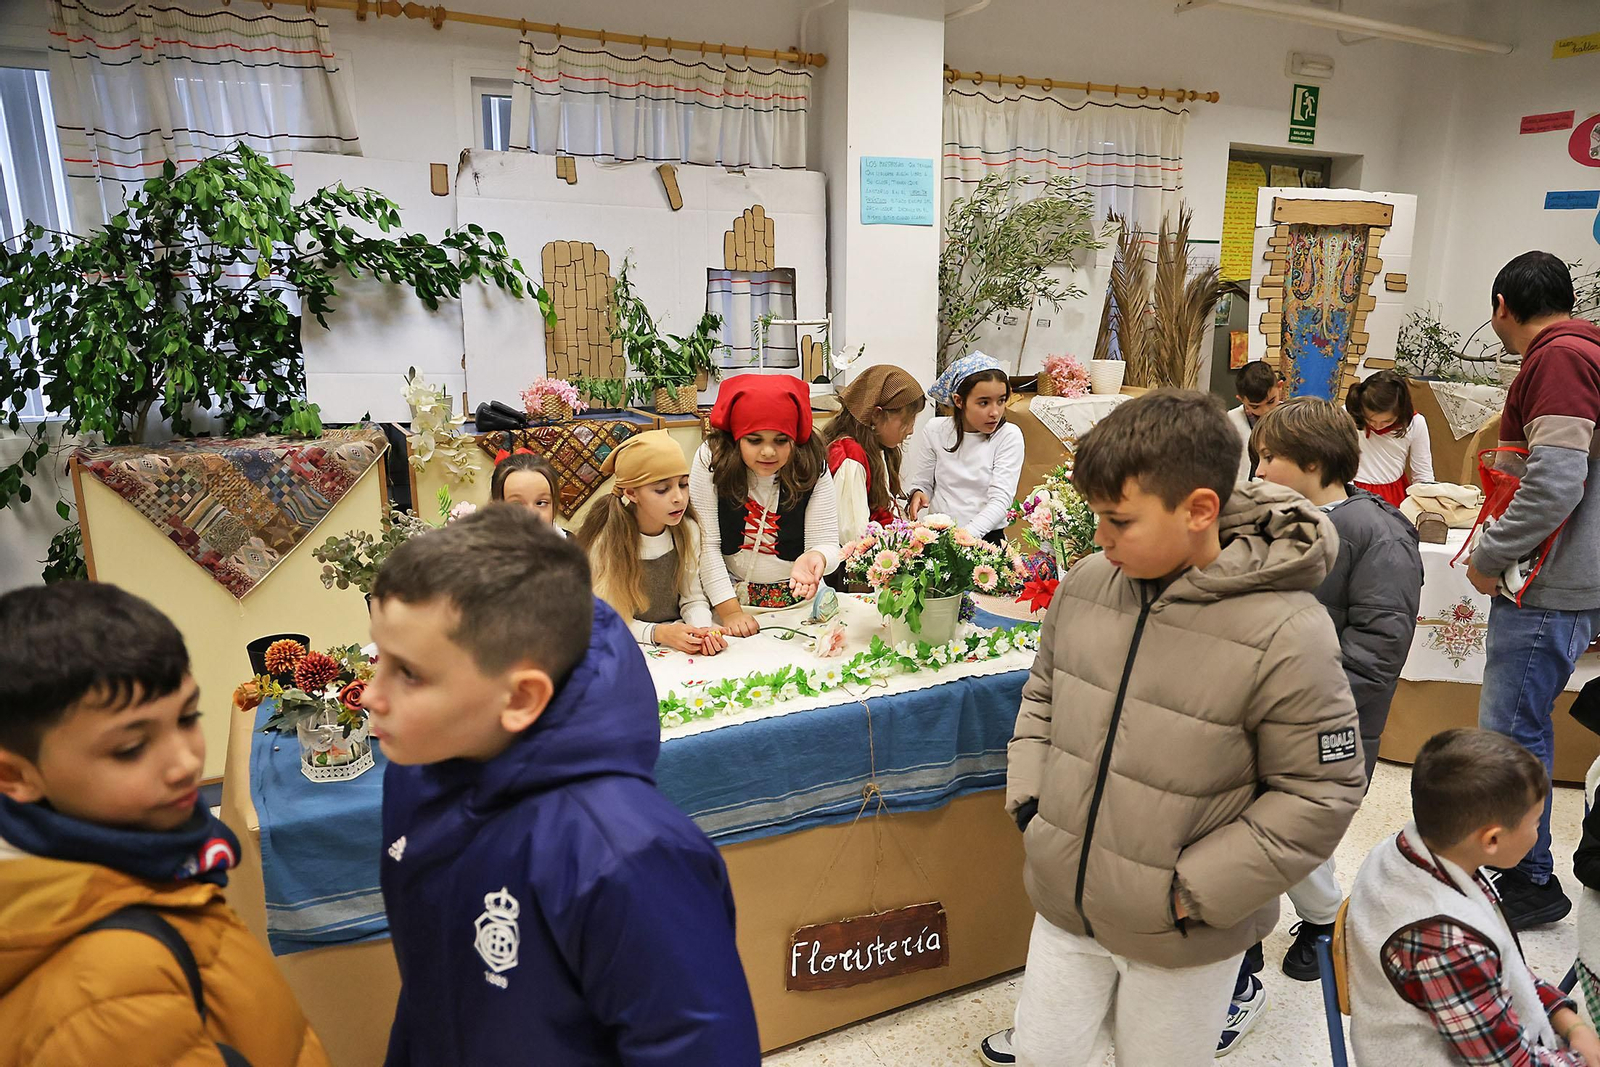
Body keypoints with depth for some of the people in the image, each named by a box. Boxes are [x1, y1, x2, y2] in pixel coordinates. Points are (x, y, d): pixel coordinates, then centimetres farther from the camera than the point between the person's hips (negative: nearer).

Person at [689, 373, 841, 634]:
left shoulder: (813, 467, -10)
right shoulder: (712, 459, -13)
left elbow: (826, 543, -10)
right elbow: (706, 544, -12)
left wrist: (814, 557, -34)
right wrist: (729, 610, -17)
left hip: (797, 595, 1)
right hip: (729, 592, -1)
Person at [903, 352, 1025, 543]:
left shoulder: (1009, 436, -2)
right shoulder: (935, 432, 4)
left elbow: (1001, 499, -9)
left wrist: (967, 535, -23)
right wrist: (917, 494, -12)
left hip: (986, 535, -1)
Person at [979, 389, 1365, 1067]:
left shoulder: (1287, 635, -22)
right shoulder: (1085, 585, -7)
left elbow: (1320, 792, -15)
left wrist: (1197, 891, -15)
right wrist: (1027, 800, 0)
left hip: (1179, 938, -4)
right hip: (1063, 905, 4)